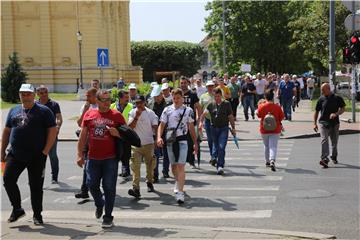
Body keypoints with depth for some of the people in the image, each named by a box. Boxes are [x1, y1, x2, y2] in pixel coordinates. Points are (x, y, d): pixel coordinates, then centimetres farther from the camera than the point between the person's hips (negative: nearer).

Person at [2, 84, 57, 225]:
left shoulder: (43, 111, -2)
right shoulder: (14, 111, 13)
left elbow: (53, 131, -6)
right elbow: (6, 131, 17)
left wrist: (45, 151, -12)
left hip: (36, 156, -4)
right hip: (15, 154, 4)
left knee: (36, 186, 3)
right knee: (8, 179, -4)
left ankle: (37, 215, 18)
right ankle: (17, 209, 14)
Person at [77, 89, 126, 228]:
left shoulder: (116, 115, 1)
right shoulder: (89, 114, 6)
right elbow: (83, 136, 9)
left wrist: (117, 133, -15)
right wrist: (80, 155, 5)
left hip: (110, 158, -2)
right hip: (93, 158, 2)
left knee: (109, 187, 0)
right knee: (91, 184, 7)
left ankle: (108, 216, 13)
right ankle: (99, 204, 37)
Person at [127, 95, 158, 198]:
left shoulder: (150, 113, -1)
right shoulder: (132, 113, 2)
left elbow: (155, 127, 2)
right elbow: (130, 127, -7)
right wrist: (137, 116, -17)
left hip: (148, 143, 0)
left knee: (150, 165, 13)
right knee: (135, 166, -11)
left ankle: (150, 183, 36)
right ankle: (136, 189, -15)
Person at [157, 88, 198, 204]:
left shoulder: (188, 110, 2)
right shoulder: (167, 110, 4)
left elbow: (191, 127, 8)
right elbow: (161, 125, 3)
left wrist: (195, 143, 9)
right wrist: (159, 137, -14)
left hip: (182, 140, -2)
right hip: (170, 140, 3)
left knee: (181, 166, -10)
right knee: (173, 166, 14)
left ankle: (180, 192, -10)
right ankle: (178, 182, 41)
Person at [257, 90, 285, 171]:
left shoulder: (261, 106, -11)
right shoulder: (277, 107, -10)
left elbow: (259, 115, 6)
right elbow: (282, 117, -2)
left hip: (264, 129, 1)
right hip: (275, 130, -1)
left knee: (266, 146, 19)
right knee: (273, 146, -2)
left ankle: (267, 161, 33)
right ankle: (272, 161, -23)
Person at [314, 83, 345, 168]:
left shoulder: (337, 98, -1)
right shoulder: (321, 99, 2)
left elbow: (343, 109, 2)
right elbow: (316, 111, 8)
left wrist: (336, 114, -18)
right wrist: (315, 123, 3)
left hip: (334, 123, 1)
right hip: (323, 123, -1)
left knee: (334, 141, 13)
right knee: (324, 140, -17)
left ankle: (334, 156, 37)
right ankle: (324, 159, -24)